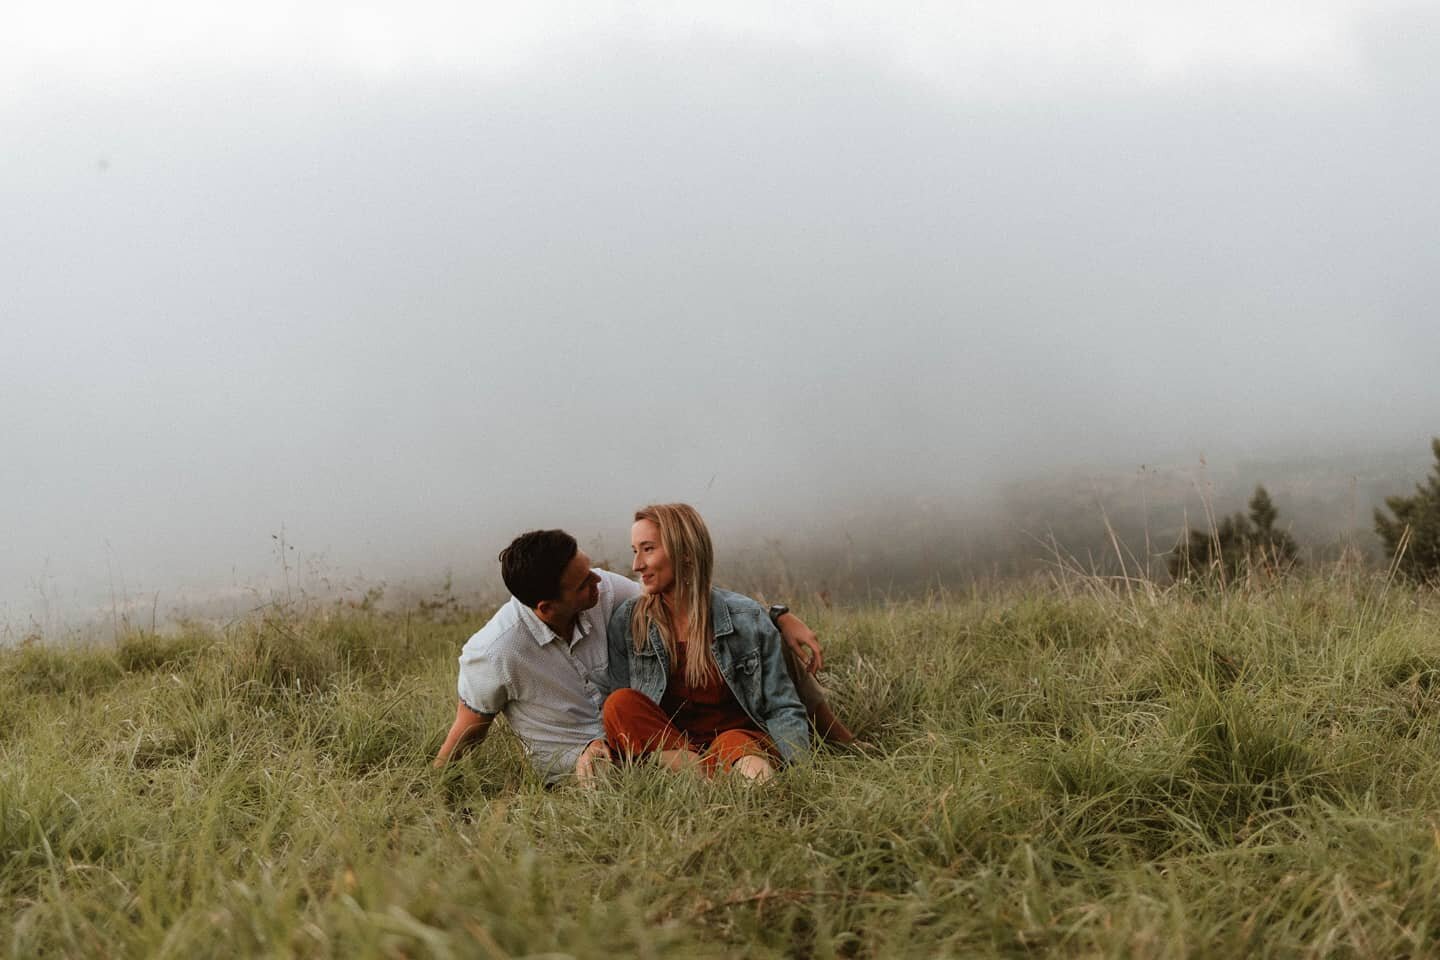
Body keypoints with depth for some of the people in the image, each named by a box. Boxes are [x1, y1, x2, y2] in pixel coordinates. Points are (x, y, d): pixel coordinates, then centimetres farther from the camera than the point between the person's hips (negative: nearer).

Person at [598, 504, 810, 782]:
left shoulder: (747, 618, 0)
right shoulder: (626, 621, 5)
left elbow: (784, 710, 0)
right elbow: (617, 714, 3)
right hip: (663, 747, 3)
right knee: (621, 703, -28)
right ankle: (704, 778, -38)